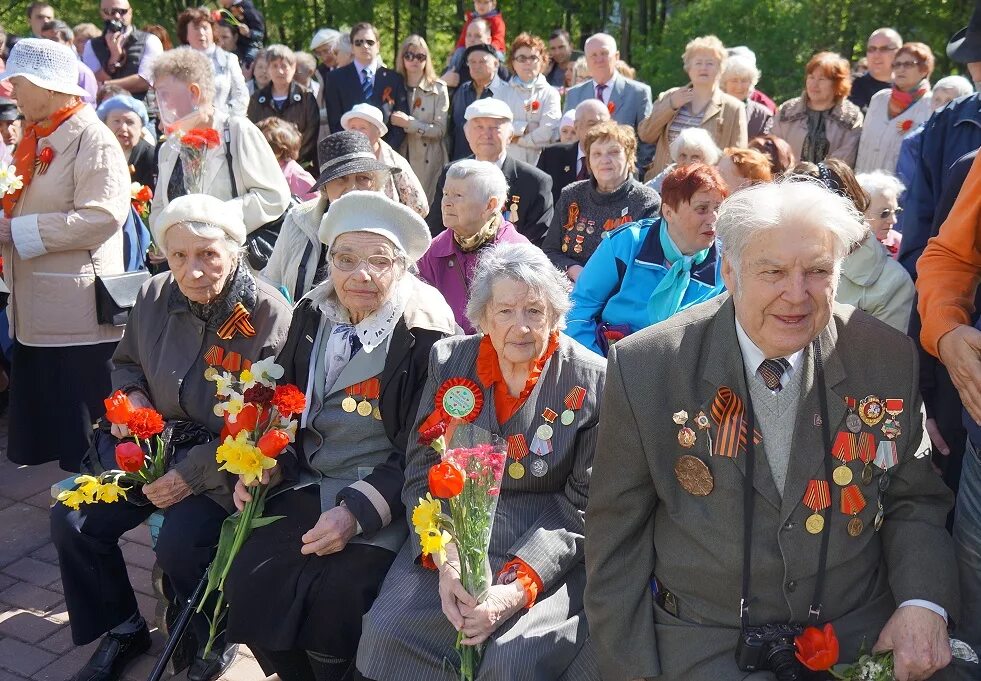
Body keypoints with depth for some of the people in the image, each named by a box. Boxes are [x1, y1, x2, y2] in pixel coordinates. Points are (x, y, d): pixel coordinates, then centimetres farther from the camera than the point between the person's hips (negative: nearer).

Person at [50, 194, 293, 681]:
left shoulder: (269, 318, -18)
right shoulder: (154, 298, 1)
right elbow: (126, 362, 22)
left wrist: (192, 474, -22)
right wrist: (132, 393, -3)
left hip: (225, 462, -6)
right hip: (154, 444, 6)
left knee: (180, 545, -27)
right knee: (72, 520, -6)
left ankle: (217, 640, 5)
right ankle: (121, 629, 18)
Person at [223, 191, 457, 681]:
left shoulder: (426, 336, -12)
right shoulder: (312, 316, 5)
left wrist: (357, 511, -21)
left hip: (384, 499, -5)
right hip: (309, 484, 5)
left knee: (334, 595, -23)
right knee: (249, 581, -13)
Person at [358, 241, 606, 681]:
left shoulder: (592, 381, -5)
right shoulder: (449, 361, 3)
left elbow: (584, 504, -5)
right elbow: (422, 472, 3)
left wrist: (516, 588, -17)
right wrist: (447, 562, -14)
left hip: (547, 556, -2)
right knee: (386, 634, -20)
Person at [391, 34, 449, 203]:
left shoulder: (438, 88, 2)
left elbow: (440, 130, -7)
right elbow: (389, 127, 17)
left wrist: (408, 123, -12)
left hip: (429, 162, -3)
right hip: (401, 160, 3)